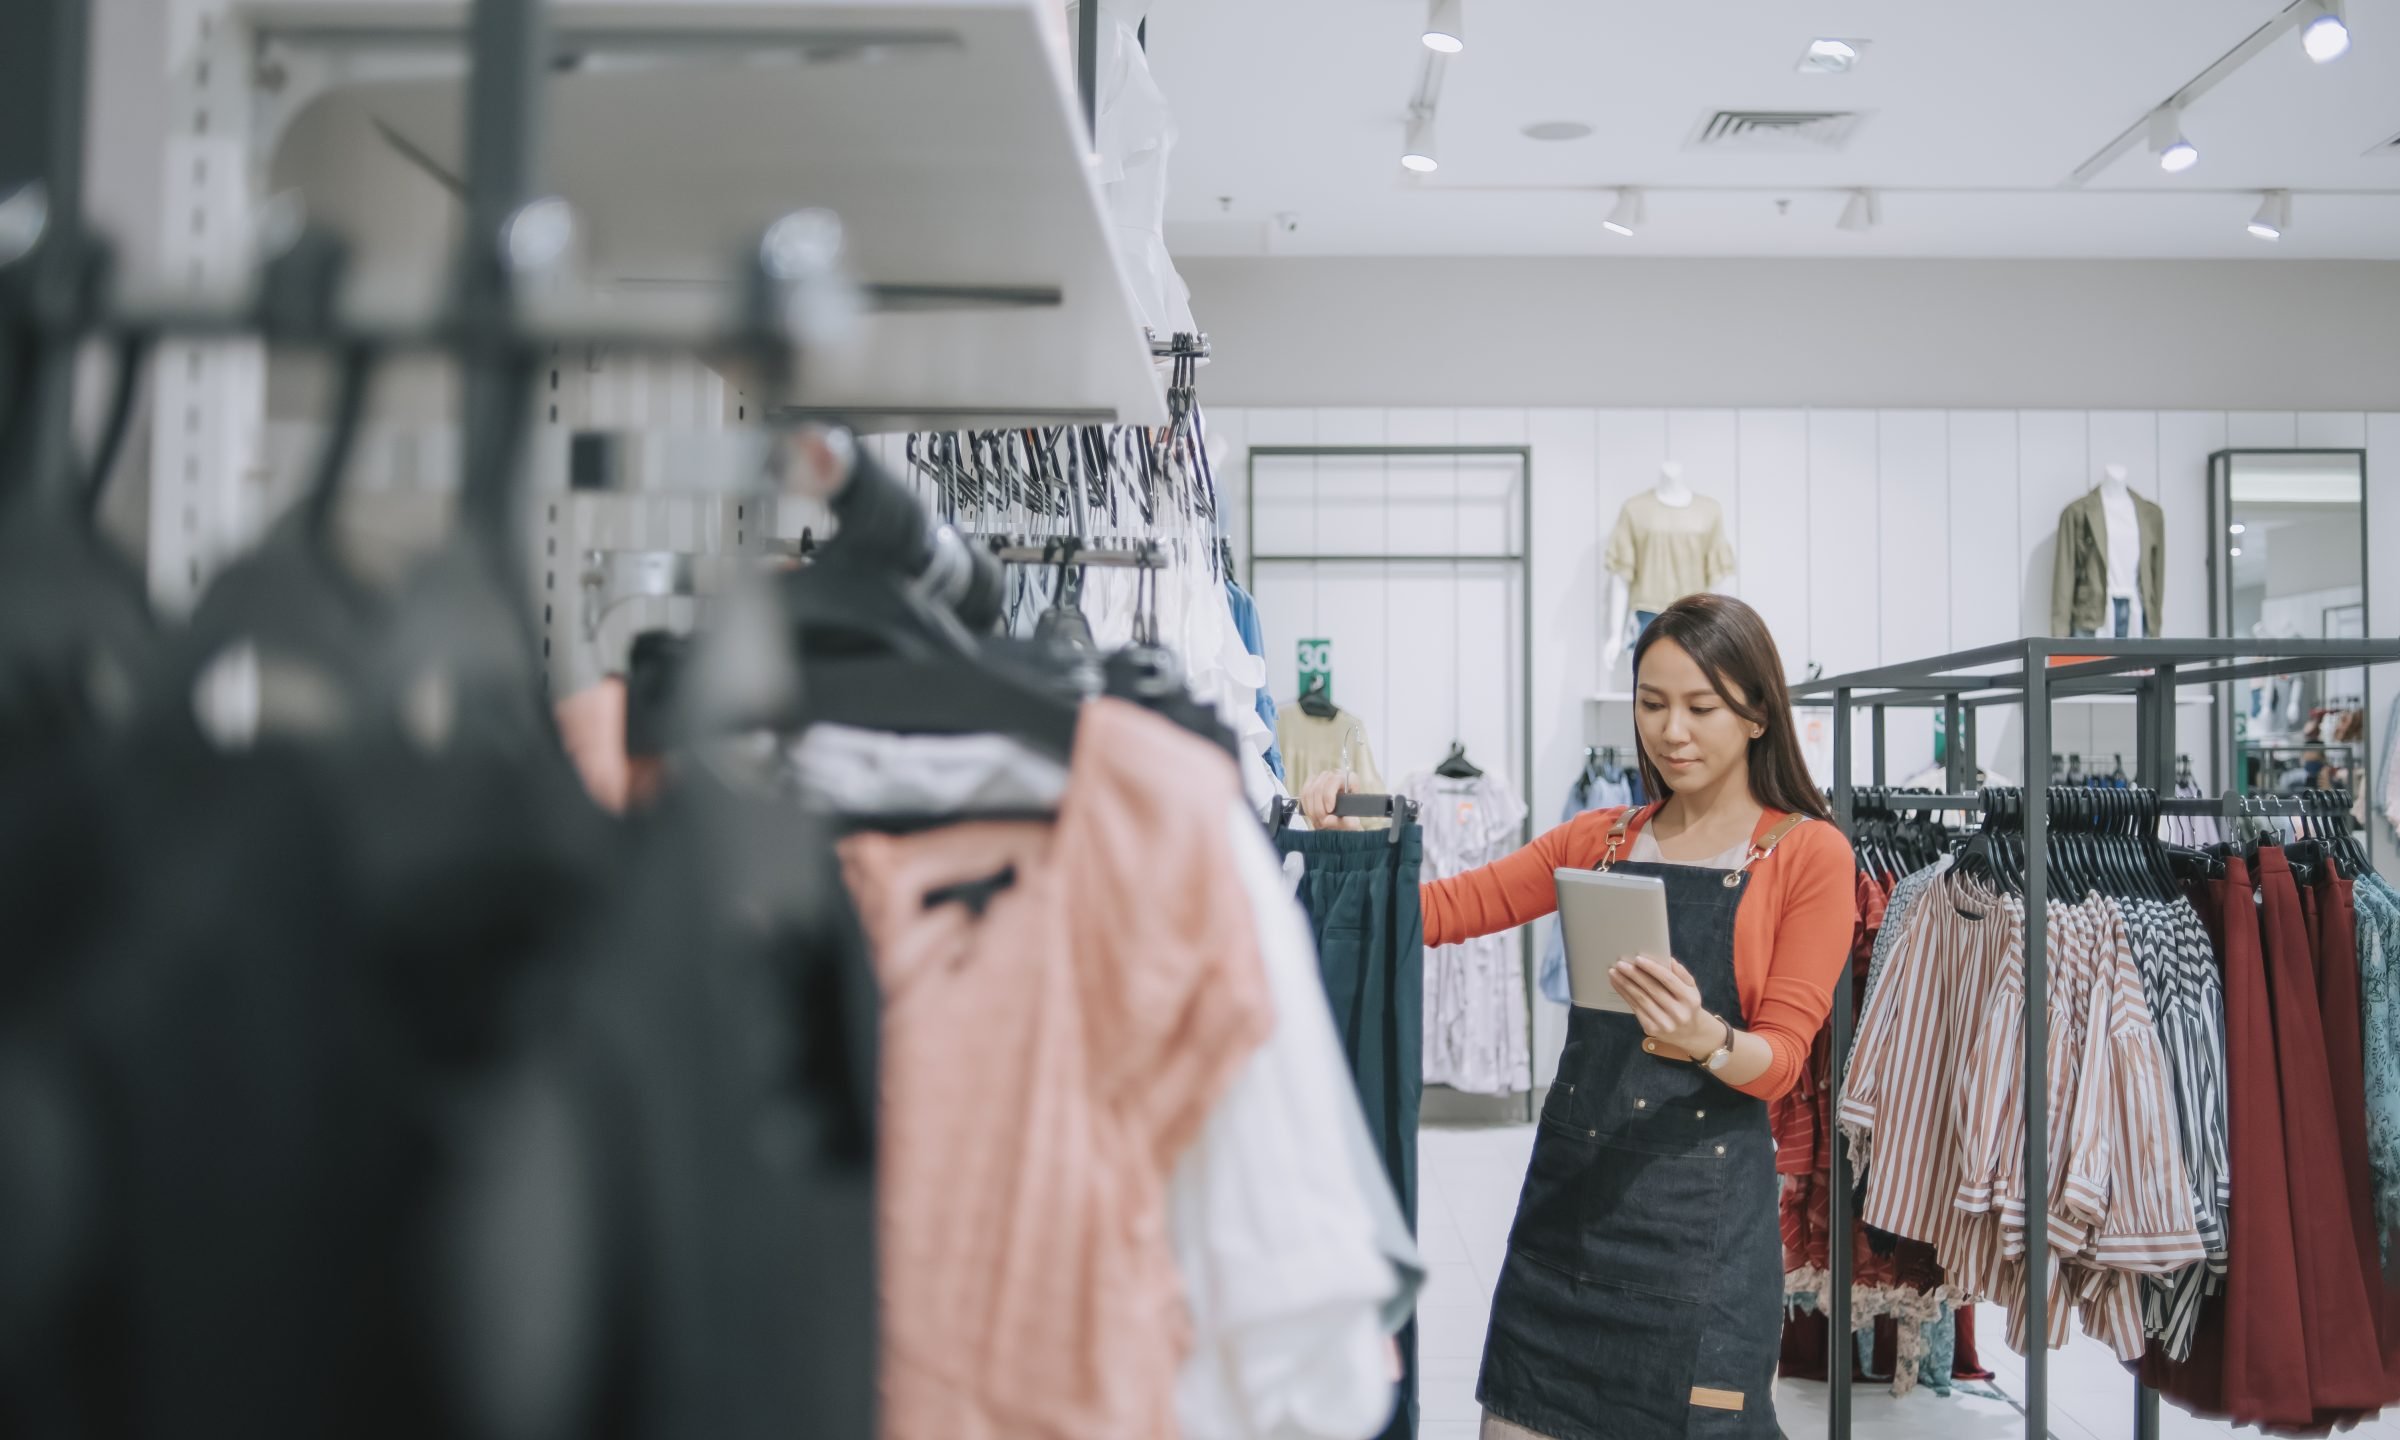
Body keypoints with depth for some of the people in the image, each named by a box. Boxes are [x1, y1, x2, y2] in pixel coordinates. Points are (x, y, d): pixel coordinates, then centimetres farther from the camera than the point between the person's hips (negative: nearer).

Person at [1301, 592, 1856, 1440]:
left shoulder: (1808, 853, -2)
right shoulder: (1601, 840, 11)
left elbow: (1782, 1059, -6)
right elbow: (1442, 911, 5)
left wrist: (1706, 1040, -26)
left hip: (1703, 1202, -3)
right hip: (1569, 1180, 4)